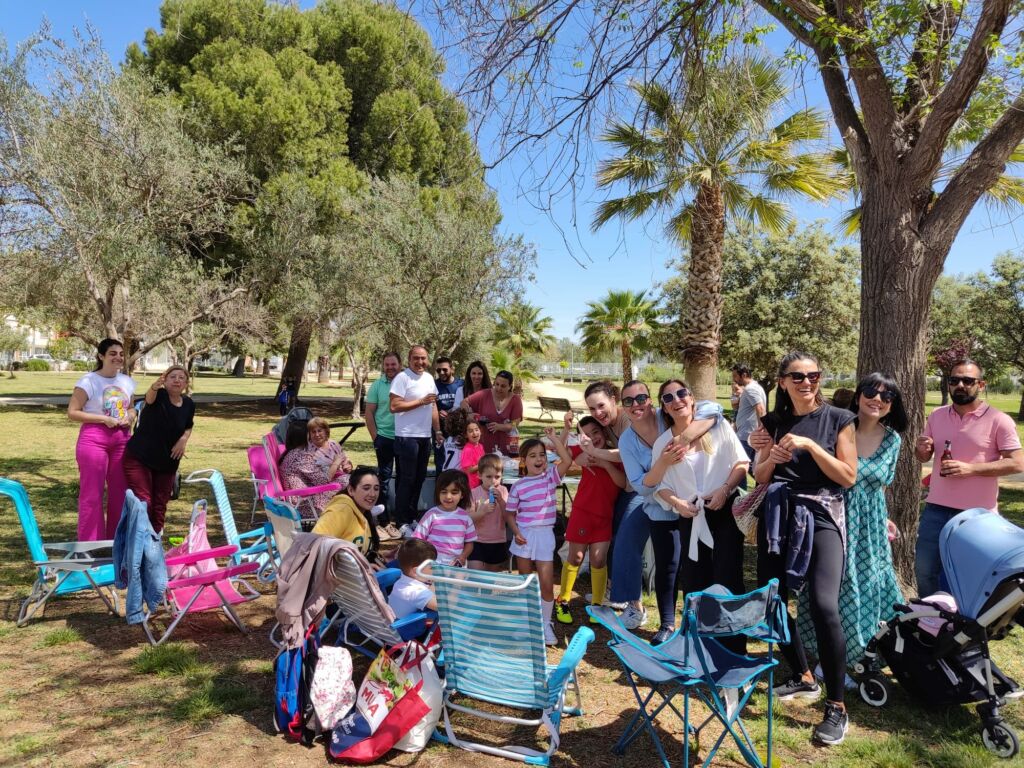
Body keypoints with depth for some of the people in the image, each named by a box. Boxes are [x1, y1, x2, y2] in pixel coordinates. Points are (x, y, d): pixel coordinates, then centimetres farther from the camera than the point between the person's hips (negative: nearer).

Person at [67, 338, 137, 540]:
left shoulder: (127, 382, 10)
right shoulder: (89, 381, -8)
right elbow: (72, 412, -11)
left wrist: (129, 418, -1)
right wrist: (104, 419, -18)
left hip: (121, 439, 6)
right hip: (94, 438, -6)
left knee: (121, 492, 11)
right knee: (92, 494, -1)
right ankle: (90, 543, 9)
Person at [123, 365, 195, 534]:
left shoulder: (189, 404, -2)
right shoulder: (158, 395, -15)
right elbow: (149, 397, -41)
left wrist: (184, 439, -6)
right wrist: (154, 386, -64)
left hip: (167, 462, 5)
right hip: (139, 457, -5)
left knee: (160, 504, 12)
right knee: (143, 501, -10)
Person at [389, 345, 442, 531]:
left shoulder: (429, 378, 12)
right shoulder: (402, 378, -11)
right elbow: (394, 406, -20)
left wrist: (437, 431, 15)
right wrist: (421, 401, -18)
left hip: (425, 436, 7)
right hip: (407, 437, -7)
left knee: (419, 478, 13)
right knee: (407, 480, -2)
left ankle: (411, 517, 25)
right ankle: (402, 522, 7)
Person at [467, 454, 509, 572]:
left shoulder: (503, 491, -2)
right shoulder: (474, 493, -7)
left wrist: (501, 500, -20)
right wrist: (483, 511, -29)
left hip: (499, 542, 2)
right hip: (478, 542, -2)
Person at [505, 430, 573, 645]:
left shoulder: (551, 476, -1)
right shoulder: (518, 485, -3)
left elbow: (567, 460, -17)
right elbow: (509, 513, 4)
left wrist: (554, 438, -16)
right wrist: (516, 532, -10)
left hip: (545, 535, 0)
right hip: (524, 535, 0)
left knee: (547, 584, -3)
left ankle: (546, 624, 13)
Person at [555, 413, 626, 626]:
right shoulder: (584, 452, -4)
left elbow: (623, 483, -12)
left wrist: (606, 464, -23)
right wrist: (567, 428, -26)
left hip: (605, 516, 1)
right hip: (582, 512, -1)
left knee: (599, 560, 3)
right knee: (575, 558, 7)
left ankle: (597, 604, 17)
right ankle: (562, 601, 21)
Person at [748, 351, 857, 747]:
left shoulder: (838, 419, -1)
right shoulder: (773, 422, 8)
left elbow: (849, 477, -7)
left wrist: (810, 445, -17)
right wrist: (771, 457, -10)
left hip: (821, 516, -4)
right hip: (778, 515, 5)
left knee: (823, 605, -19)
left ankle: (837, 707, -4)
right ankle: (803, 677, 30)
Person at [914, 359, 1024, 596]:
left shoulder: (998, 420, -8)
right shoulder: (937, 416, 6)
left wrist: (970, 468, -21)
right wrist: (921, 449, -9)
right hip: (936, 509, 4)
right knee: (924, 570, 12)